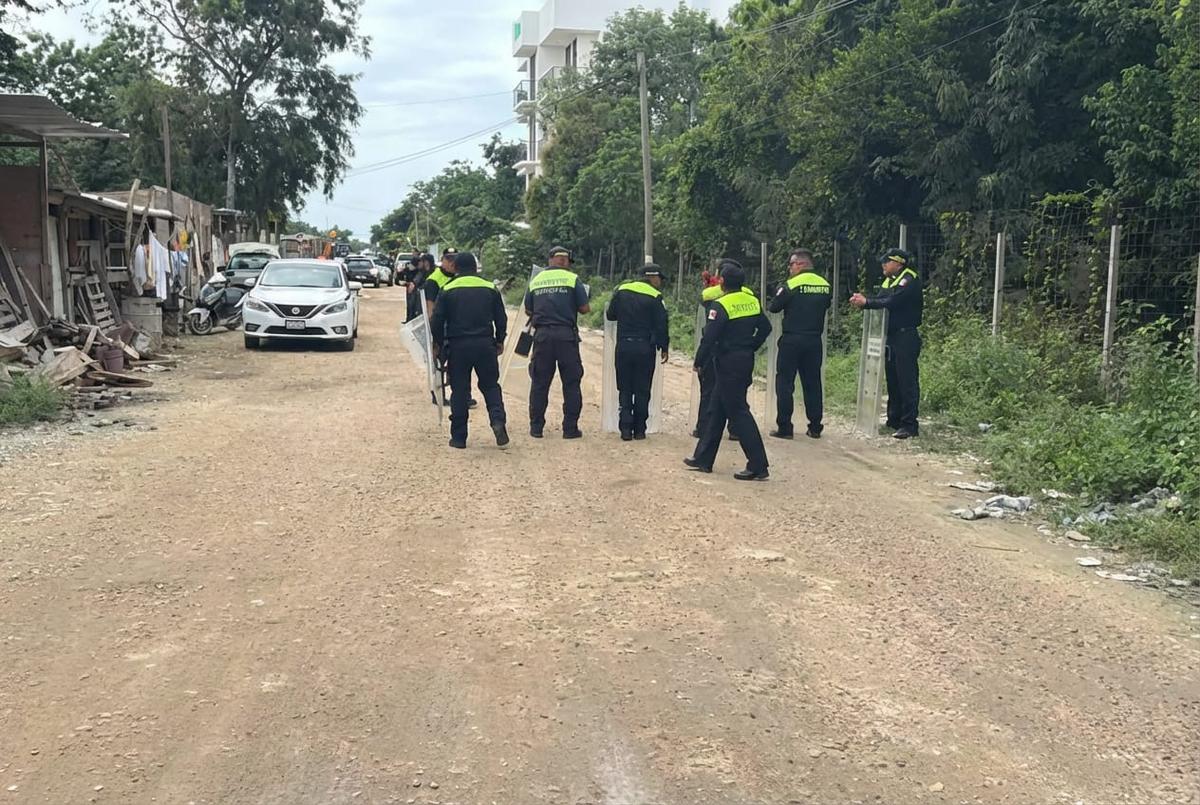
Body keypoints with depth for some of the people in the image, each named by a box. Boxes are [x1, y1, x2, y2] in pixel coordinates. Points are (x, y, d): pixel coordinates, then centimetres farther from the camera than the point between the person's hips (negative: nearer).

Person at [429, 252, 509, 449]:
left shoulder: (447, 290, 0)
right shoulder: (490, 289, 5)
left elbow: (437, 321, -1)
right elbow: (501, 319, 9)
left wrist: (439, 344, 12)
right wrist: (499, 341, 22)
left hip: (457, 346, -1)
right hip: (485, 345, 1)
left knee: (459, 390, 5)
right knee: (490, 385, 13)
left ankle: (459, 437, 7)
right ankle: (498, 420, -10)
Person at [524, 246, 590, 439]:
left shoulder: (535, 281, 8)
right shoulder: (572, 279, -1)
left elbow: (528, 311, 12)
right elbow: (584, 308, -3)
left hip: (542, 335, 3)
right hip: (566, 334, -3)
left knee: (539, 383, 9)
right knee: (571, 383, 5)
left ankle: (536, 427, 10)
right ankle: (570, 428, 4)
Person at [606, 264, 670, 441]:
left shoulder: (621, 290, 4)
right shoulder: (655, 297, -7)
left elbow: (610, 315, 10)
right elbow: (661, 326, -6)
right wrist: (664, 348, 5)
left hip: (623, 347, 3)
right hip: (645, 348, -3)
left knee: (625, 389, 8)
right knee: (642, 390, 7)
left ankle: (626, 429, 3)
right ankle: (639, 429, 9)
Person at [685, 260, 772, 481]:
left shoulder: (721, 305, -17)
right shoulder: (752, 301, 5)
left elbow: (709, 338, -19)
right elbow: (765, 328, 13)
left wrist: (699, 363, -6)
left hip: (729, 363, -8)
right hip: (746, 361, 8)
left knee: (739, 413, -4)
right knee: (718, 408, 17)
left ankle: (758, 466, -4)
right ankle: (703, 459, 25)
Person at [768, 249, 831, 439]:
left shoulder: (791, 284, -12)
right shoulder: (826, 285, 3)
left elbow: (773, 307, -7)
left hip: (792, 340, -5)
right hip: (815, 341, 5)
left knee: (785, 382, 2)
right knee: (812, 383, 12)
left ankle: (784, 427, 0)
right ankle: (815, 427, 14)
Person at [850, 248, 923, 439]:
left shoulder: (909, 279, -11)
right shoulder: (890, 280, 17)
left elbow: (892, 302, -21)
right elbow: (882, 300, 9)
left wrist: (866, 302, -16)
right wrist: (863, 300, -8)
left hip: (906, 337, -9)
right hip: (892, 337, 9)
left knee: (907, 381, -8)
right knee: (892, 380, 12)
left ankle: (909, 425, -6)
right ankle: (894, 420, 20)